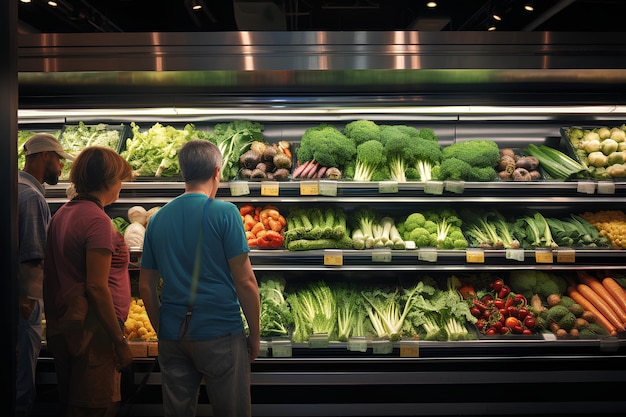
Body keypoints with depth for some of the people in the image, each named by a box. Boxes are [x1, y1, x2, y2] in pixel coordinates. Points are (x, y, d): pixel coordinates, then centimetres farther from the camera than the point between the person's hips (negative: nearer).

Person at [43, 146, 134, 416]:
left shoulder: (61, 214, 9)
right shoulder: (97, 219, -18)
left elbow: (50, 277, 13)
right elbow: (96, 288, -22)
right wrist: (120, 341, -16)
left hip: (64, 329, 9)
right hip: (93, 331, -9)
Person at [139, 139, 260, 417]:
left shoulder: (158, 219, 5)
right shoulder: (224, 212, -9)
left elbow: (146, 286, 8)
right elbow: (245, 281, -12)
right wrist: (255, 334, -1)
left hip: (172, 336, 5)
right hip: (221, 332, -4)